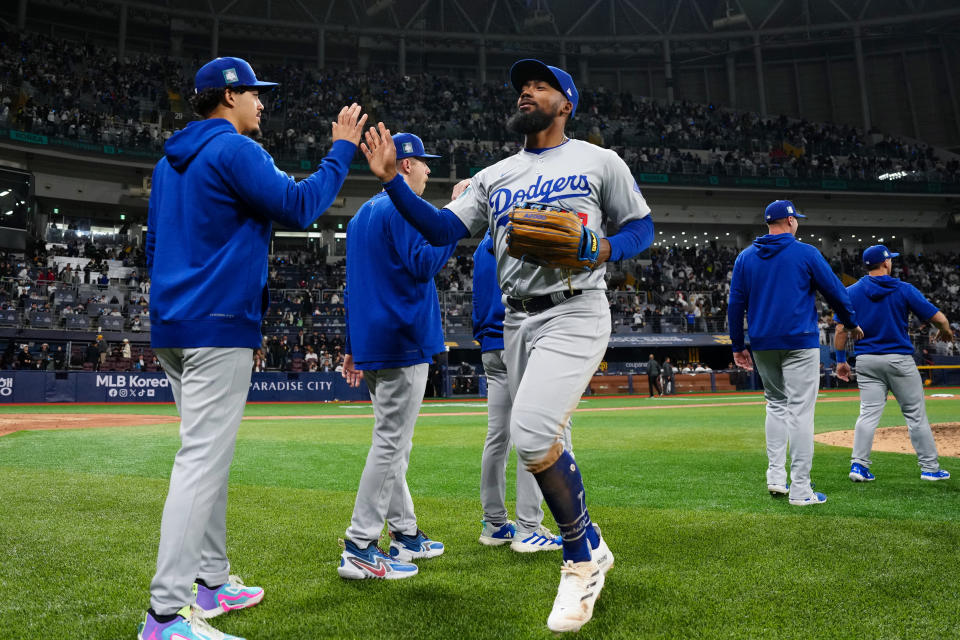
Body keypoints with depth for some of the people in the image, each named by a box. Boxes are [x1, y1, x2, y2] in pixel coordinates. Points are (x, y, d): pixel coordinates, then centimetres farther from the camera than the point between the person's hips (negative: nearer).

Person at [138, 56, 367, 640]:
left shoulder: (170, 162, 20)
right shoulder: (234, 150, -8)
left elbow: (154, 245, 22)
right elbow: (299, 206, -16)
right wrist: (342, 149, -5)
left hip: (172, 329, 10)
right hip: (220, 328, -10)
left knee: (209, 456, 15)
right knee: (203, 460, -11)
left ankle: (212, 581, 25)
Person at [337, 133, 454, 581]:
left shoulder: (362, 214, 21)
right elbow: (423, 263, -21)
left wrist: (351, 347, 21)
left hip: (371, 343, 10)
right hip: (402, 342, -10)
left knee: (394, 443, 14)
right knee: (391, 443, -7)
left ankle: (405, 535, 23)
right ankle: (359, 548, -4)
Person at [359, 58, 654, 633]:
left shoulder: (599, 161, 5)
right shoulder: (494, 176, 16)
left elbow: (641, 226, 7)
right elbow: (443, 229, 6)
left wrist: (601, 250, -14)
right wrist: (393, 181, -5)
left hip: (575, 313, -6)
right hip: (517, 321, 6)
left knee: (532, 433, -23)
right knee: (544, 444, 9)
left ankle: (583, 557, -2)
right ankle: (591, 547, 30)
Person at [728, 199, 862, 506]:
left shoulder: (745, 257, 7)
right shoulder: (806, 253, -3)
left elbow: (735, 304, 6)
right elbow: (835, 291, 3)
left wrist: (738, 346, 12)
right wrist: (852, 323, 19)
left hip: (762, 344, 4)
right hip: (799, 342, -4)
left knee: (776, 404, 19)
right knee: (800, 411, -3)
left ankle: (776, 475, 14)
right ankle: (800, 489, -1)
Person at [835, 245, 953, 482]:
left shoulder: (851, 292, 1)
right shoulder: (905, 290, -4)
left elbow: (841, 330, -2)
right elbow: (938, 318, -2)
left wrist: (841, 360, 6)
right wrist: (945, 331, 20)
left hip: (866, 360, 2)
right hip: (899, 359, -2)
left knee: (869, 413, 4)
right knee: (915, 414, 8)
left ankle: (858, 464, -3)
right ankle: (929, 467, 15)